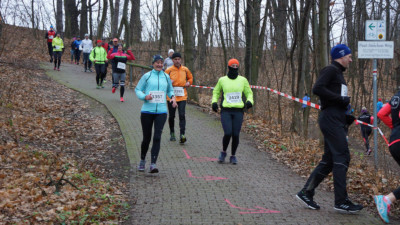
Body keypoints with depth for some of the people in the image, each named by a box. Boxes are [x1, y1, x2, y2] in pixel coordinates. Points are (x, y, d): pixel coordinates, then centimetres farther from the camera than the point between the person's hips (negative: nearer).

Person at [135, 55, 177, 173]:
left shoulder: (166, 77, 10)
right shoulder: (147, 76, 2)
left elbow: (170, 90, 24)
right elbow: (137, 89, 5)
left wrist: (172, 97, 3)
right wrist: (144, 96, -15)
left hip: (161, 111, 1)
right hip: (147, 111, -1)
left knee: (157, 137, -12)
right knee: (147, 138, 7)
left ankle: (153, 164, -12)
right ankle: (142, 160, 31)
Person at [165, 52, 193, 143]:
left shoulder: (185, 70, 5)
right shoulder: (169, 70, -1)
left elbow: (190, 78, 21)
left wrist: (188, 82, 1)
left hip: (182, 96, 0)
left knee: (182, 115, -12)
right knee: (171, 116, 9)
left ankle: (182, 135, -15)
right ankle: (172, 133, 27)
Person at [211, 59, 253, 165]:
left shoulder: (243, 80, 7)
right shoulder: (222, 80, 6)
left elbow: (249, 93, 17)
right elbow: (216, 92, 21)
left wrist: (249, 101, -3)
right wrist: (214, 101, 4)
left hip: (238, 111, 1)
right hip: (226, 111, -1)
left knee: (236, 135, -1)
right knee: (228, 133, -13)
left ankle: (233, 156, 18)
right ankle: (223, 152, 14)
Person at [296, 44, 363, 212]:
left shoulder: (337, 72, 24)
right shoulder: (330, 70, -6)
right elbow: (317, 89, -21)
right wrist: (340, 99, -18)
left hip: (335, 121, 10)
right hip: (330, 120, -10)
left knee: (329, 160, 10)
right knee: (341, 157, -11)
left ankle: (306, 192, 14)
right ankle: (341, 201, -9)